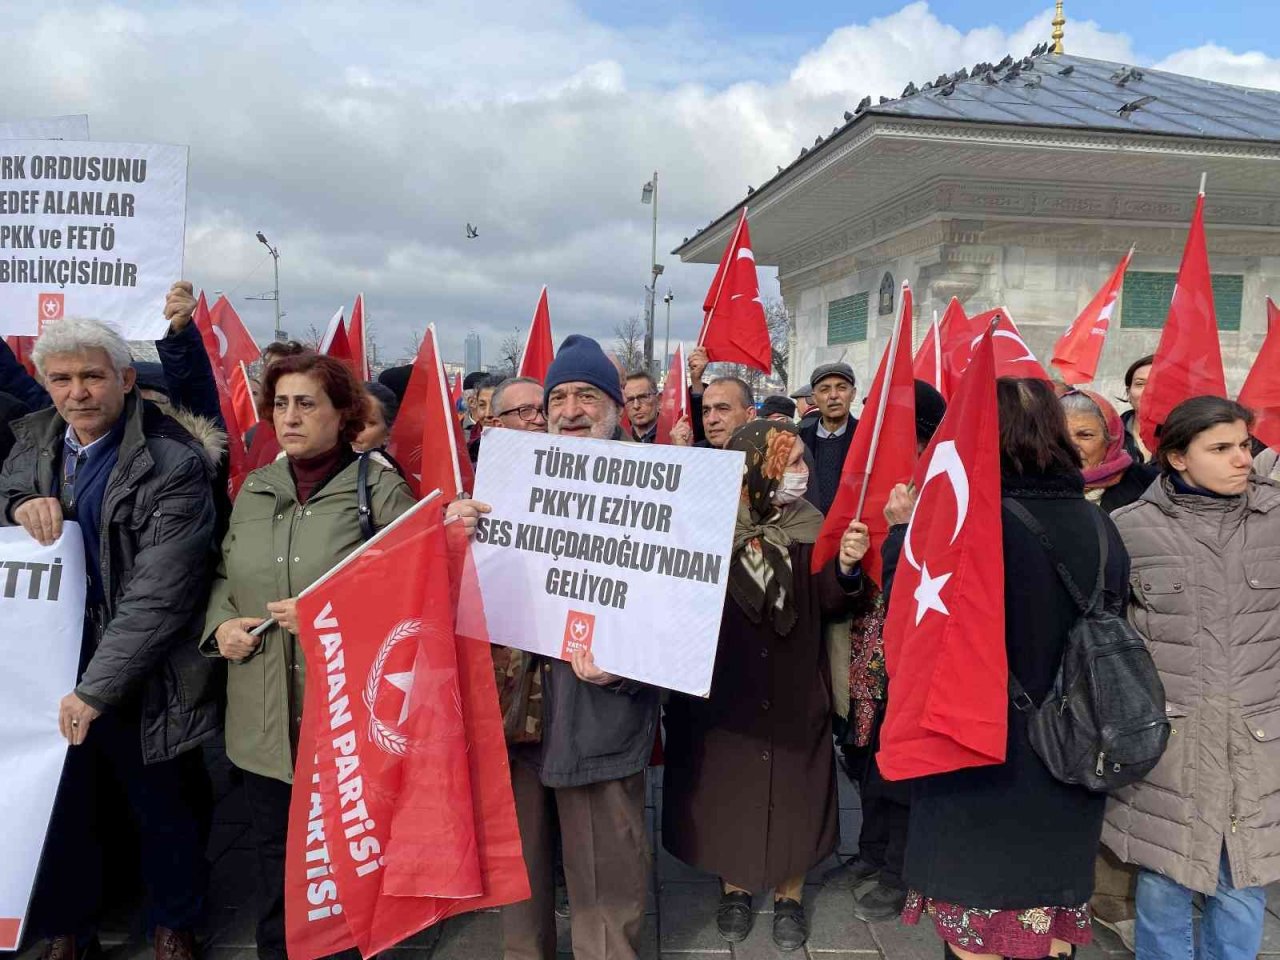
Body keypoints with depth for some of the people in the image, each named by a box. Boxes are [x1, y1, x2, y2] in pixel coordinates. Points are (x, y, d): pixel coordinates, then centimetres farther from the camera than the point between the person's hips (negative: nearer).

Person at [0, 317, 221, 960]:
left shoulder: (172, 464, -18)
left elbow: (158, 596, -21)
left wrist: (96, 688, -22)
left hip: (137, 680, -4)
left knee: (166, 811, 14)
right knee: (59, 805, 20)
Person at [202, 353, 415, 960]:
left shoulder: (379, 488, -8)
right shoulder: (255, 489, 9)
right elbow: (223, 576, 19)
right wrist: (221, 623, -1)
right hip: (264, 720, 5)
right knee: (274, 859, 18)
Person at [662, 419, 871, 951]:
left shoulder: (807, 525, -2)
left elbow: (825, 601, -5)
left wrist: (845, 567, -23)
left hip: (793, 690, 2)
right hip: (720, 688, -1)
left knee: (790, 788, 11)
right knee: (728, 786, 13)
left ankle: (789, 896, 33)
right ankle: (734, 889, 35)